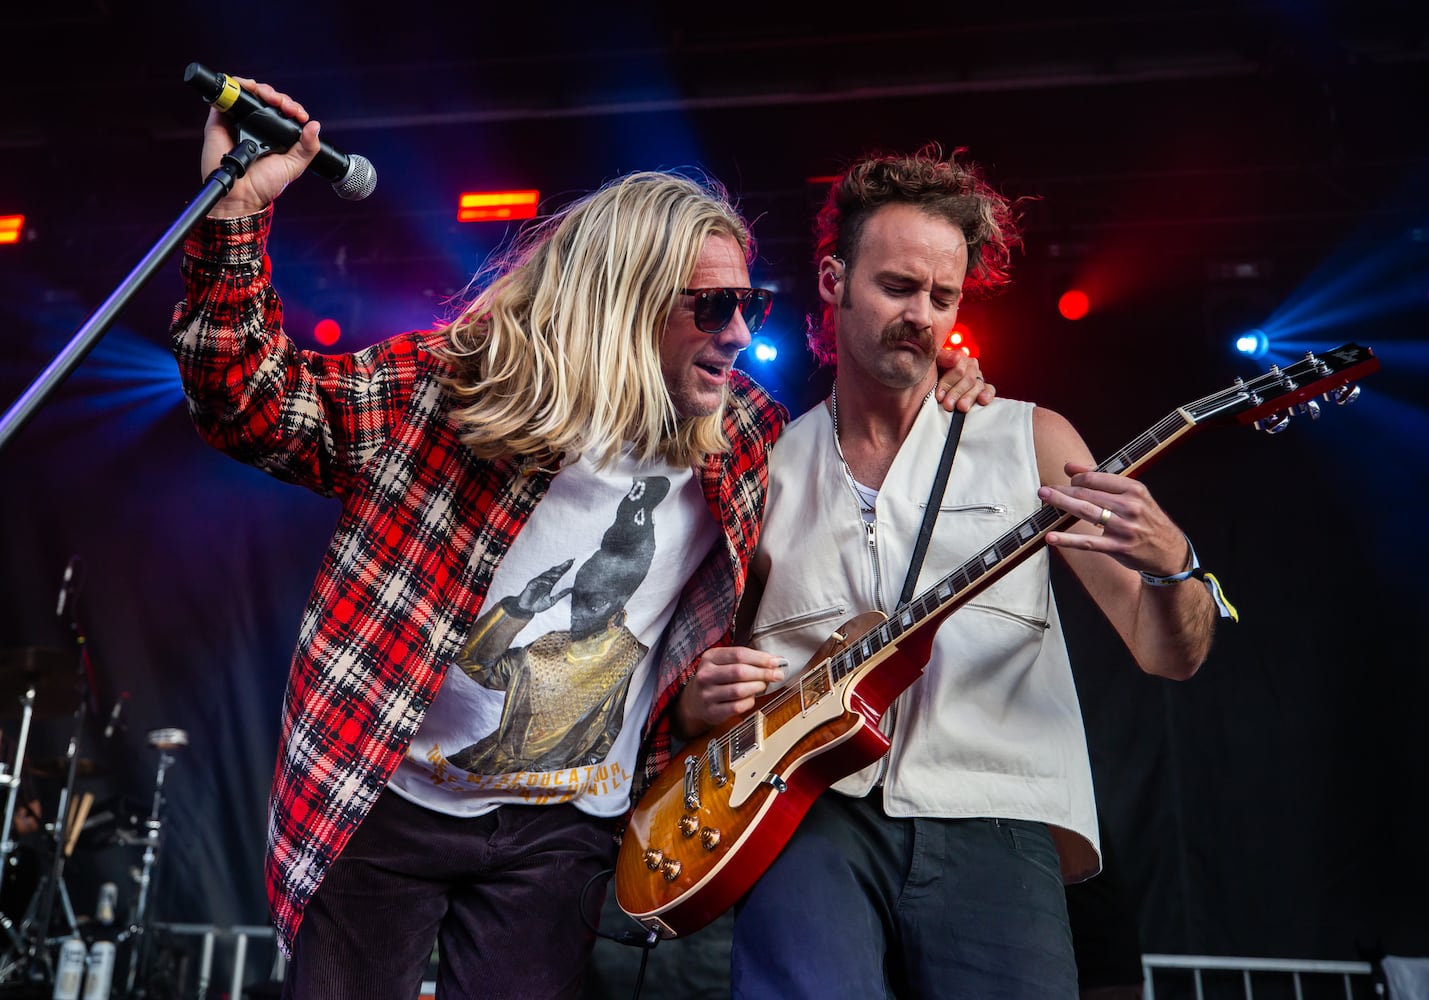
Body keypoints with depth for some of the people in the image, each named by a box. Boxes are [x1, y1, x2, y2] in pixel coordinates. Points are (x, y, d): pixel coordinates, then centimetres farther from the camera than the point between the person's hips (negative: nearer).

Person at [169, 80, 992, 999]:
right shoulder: (458, 379, -10)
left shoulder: (745, 438, 0)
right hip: (388, 800, -1)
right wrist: (236, 212, -19)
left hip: (561, 833, 2)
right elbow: (252, 403, -8)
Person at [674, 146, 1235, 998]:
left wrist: (1168, 563, -15)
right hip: (811, 812, -1)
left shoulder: (1029, 439, 9)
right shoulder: (764, 471, 12)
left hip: (991, 819, 2)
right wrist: (702, 699, -5)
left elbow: (1171, 655, 6)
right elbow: (698, 688, 18)